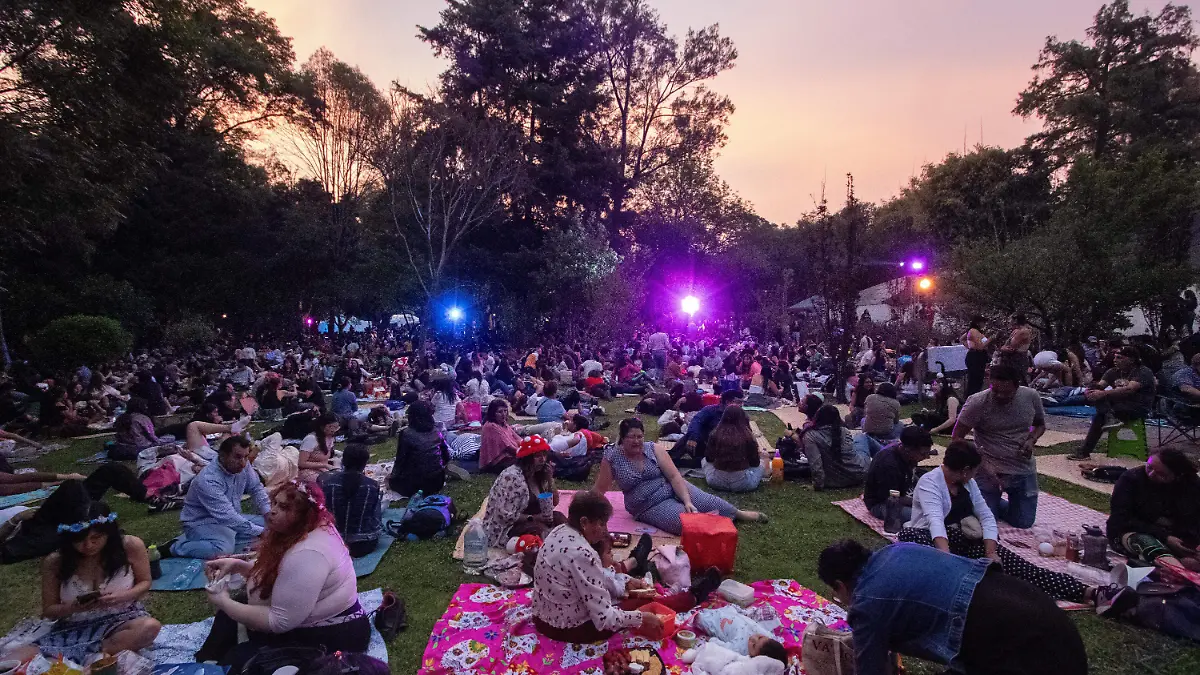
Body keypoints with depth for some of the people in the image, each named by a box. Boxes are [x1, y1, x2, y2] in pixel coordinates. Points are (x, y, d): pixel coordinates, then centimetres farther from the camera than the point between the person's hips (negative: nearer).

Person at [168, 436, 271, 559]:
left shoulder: (244, 465, -11)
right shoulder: (208, 480, -32)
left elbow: (256, 489, 4)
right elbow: (227, 517, -36)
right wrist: (261, 532, -38)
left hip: (230, 518, 8)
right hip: (201, 523, -7)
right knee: (224, 550, -32)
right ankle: (174, 547, -10)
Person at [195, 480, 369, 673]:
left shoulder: (307, 554, -31)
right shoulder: (299, 532, 0)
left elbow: (279, 622, -26)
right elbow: (272, 572, 16)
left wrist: (224, 602, -15)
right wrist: (237, 565, -1)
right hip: (306, 623, 10)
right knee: (231, 614, 17)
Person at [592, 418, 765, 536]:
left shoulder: (653, 449, -8)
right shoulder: (611, 458, -12)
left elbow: (674, 476, -12)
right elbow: (599, 490, -3)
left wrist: (687, 501, -23)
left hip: (673, 489, 2)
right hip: (649, 507, -2)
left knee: (712, 503, -10)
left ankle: (738, 513, 18)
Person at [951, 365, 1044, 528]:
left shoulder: (1031, 397, -8)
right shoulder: (977, 403, -19)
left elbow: (1040, 424, 12)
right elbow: (958, 437, -14)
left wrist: (1032, 440, -10)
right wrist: (981, 464, -24)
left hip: (1024, 470, 3)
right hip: (988, 471, -3)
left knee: (1024, 522, 8)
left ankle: (995, 503, 40)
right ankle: (990, 503, 31)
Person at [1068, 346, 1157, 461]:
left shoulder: (1144, 372, -9)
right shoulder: (1114, 371, 11)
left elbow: (1130, 389, -27)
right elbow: (1100, 385, -3)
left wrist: (1103, 393, -39)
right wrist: (1091, 390, -28)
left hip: (1137, 409, -7)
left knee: (1100, 414, -29)